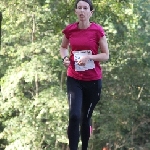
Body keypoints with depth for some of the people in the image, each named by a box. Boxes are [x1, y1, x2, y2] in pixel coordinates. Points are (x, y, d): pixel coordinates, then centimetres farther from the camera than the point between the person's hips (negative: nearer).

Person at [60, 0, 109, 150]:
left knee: (86, 117, 10)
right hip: (74, 79, 1)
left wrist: (89, 57, -20)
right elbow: (63, 47, 17)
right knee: (74, 115, -17)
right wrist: (65, 58, -4)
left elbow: (106, 55, -4)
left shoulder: (97, 30, -10)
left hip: (93, 80, -1)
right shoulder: (69, 30, -3)